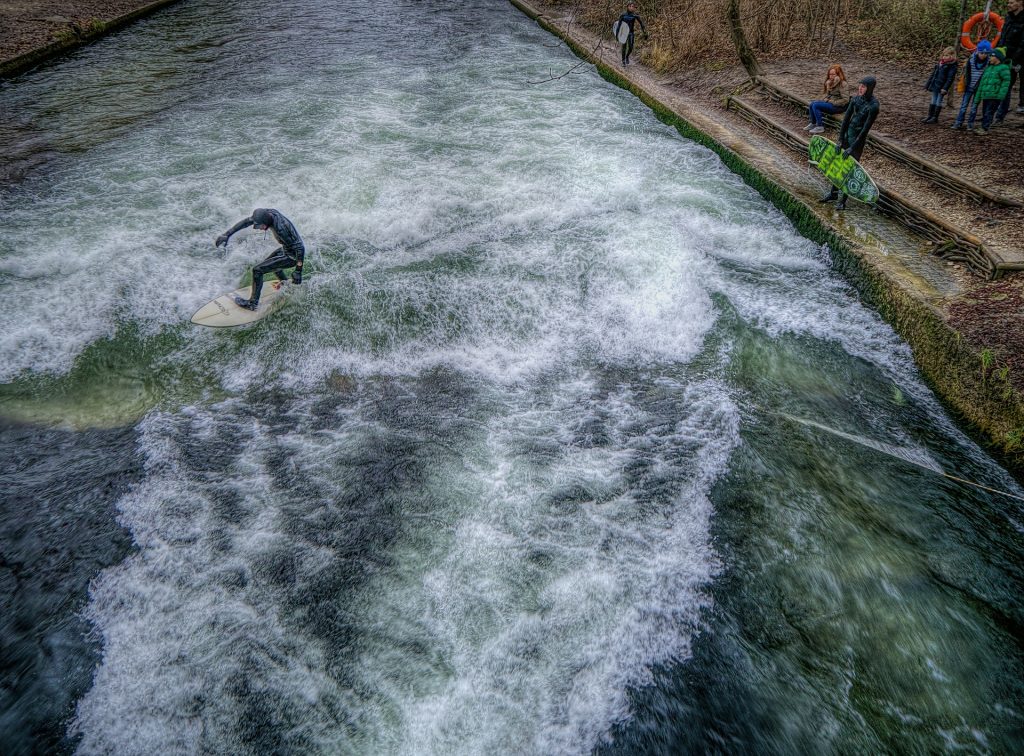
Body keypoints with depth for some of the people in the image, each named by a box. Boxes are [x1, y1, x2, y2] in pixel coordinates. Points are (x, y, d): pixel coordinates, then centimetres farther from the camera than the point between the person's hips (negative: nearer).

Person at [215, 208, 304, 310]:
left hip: (292, 257, -9)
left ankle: (253, 303, 9)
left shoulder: (280, 229, -37)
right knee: (270, 261, 34)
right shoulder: (266, 213, -14)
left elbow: (300, 248, -32)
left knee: (257, 270, -6)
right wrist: (227, 234, -9)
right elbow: (246, 221, -6)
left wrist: (298, 271, -28)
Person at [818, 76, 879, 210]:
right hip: (847, 133, 7)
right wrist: (840, 140, -6)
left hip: (858, 138, -7)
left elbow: (866, 128, -20)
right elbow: (846, 118, -2)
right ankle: (833, 193, 31)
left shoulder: (873, 106, -20)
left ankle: (843, 199, 9)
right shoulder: (855, 99, -2)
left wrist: (852, 148, -20)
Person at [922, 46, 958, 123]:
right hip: (935, 85, 7)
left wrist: (945, 88, -23)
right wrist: (928, 84, 16)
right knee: (933, 101, 13)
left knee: (938, 102, 0)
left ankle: (935, 118, 7)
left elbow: (950, 78, -16)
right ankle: (929, 116, 19)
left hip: (941, 87, -7)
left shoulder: (952, 66, -11)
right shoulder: (940, 63, 10)